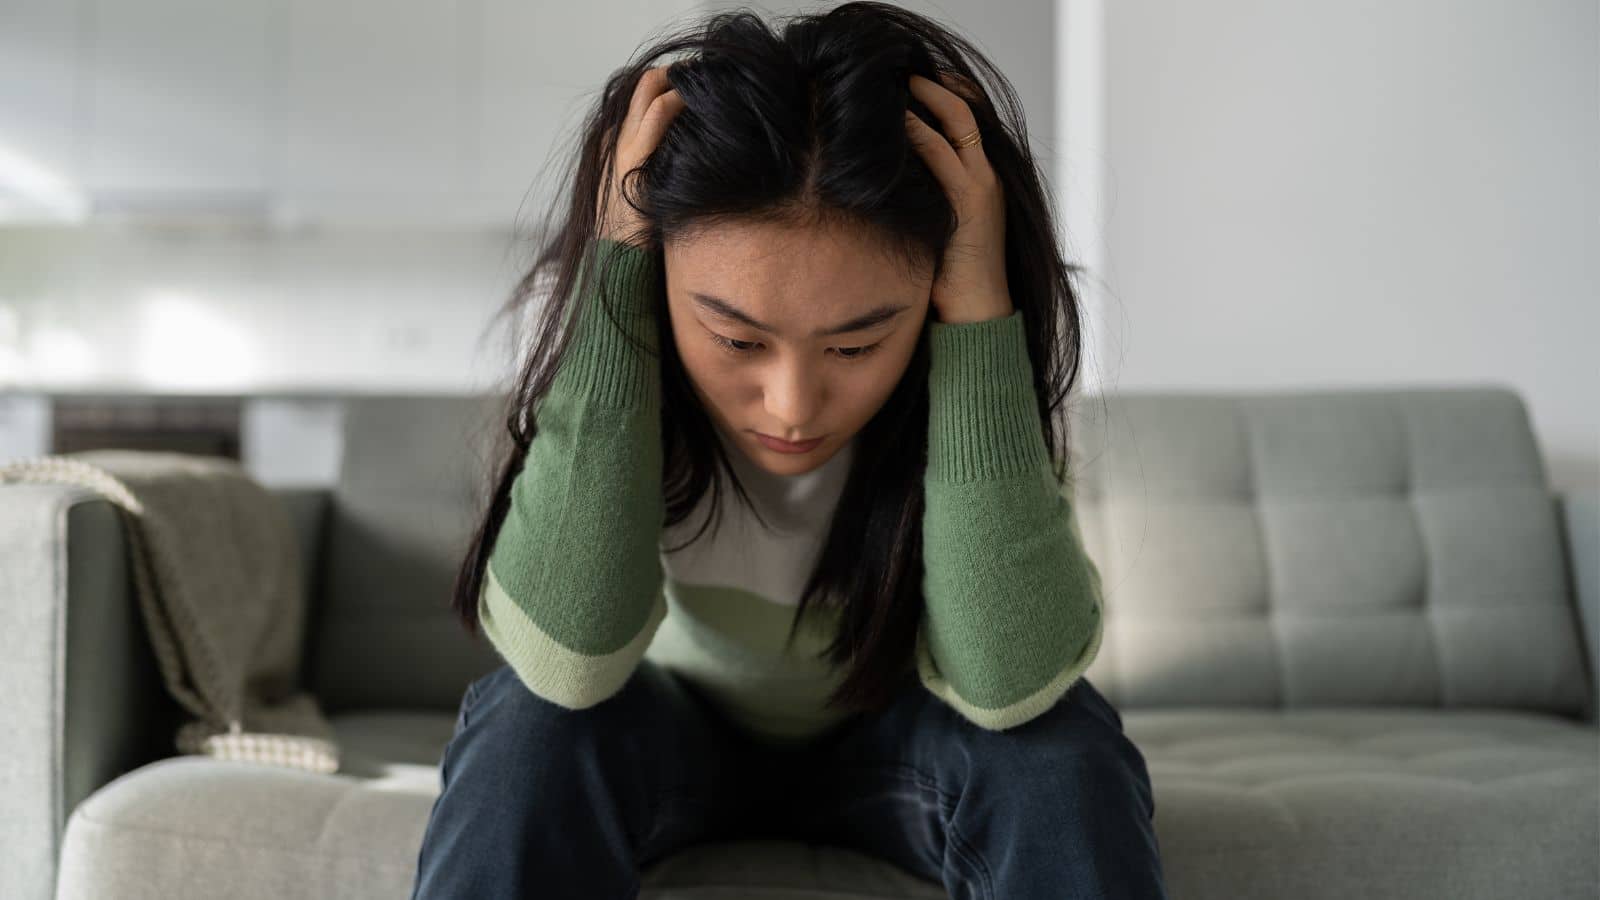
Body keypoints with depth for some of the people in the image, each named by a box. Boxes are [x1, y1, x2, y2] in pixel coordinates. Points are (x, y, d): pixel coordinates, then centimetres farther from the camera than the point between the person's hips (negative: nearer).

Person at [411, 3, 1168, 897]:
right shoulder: (593, 323, -24)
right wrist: (615, 265, -38)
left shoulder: (988, 352, -23)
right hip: (671, 733, 0)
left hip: (888, 744, 1)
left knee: (1060, 747, -28)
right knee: (536, 724, -31)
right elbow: (567, 658, -36)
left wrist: (980, 307, -39)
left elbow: (1010, 682, -34)